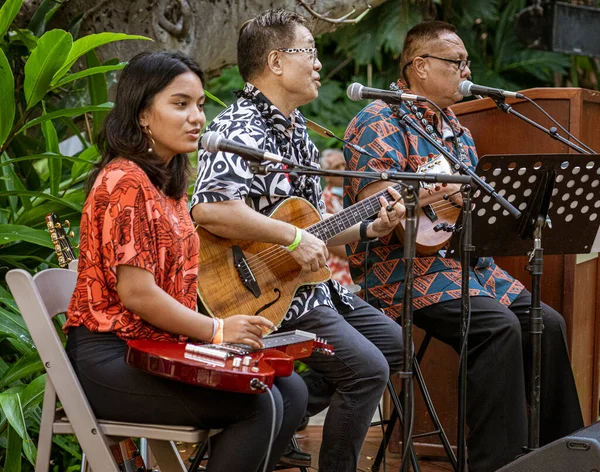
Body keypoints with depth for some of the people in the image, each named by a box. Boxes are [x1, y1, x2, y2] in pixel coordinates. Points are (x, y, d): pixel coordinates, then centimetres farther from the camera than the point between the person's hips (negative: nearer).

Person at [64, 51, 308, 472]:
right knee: (258, 405, -21)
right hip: (110, 356, -9)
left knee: (291, 390, -1)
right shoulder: (126, 182, -15)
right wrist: (216, 331, -11)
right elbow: (136, 293, -19)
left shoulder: (169, 182, 16)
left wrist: (222, 330, 4)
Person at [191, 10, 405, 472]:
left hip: (315, 283, 10)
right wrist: (292, 237, -29)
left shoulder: (296, 130, 14)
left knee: (399, 345, 16)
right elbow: (208, 208, -35)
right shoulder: (241, 130, -17)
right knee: (367, 366, -22)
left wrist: (368, 228, 7)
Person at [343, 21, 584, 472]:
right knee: (499, 326, -27)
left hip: (468, 265, 9)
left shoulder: (458, 133, 20)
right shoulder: (380, 123, -8)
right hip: (405, 271, -9)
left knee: (547, 324, -3)